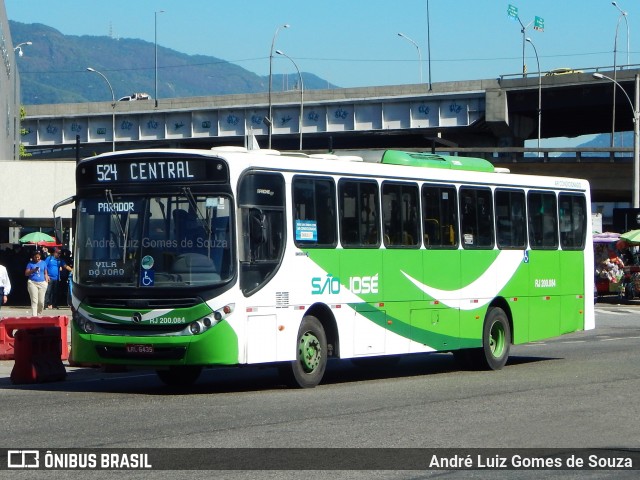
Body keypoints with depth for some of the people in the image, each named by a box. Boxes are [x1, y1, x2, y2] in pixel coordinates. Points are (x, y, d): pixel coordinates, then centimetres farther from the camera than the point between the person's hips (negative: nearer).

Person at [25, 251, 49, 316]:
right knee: (34, 301, -9)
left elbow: (45, 273, 15)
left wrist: (46, 282, 7)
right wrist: (33, 270, -15)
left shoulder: (43, 263, 10)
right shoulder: (30, 263, 5)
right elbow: (26, 273, 1)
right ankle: (34, 316, -12)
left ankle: (39, 314, 19)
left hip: (42, 283, 2)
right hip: (32, 283, -2)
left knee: (41, 301, -1)